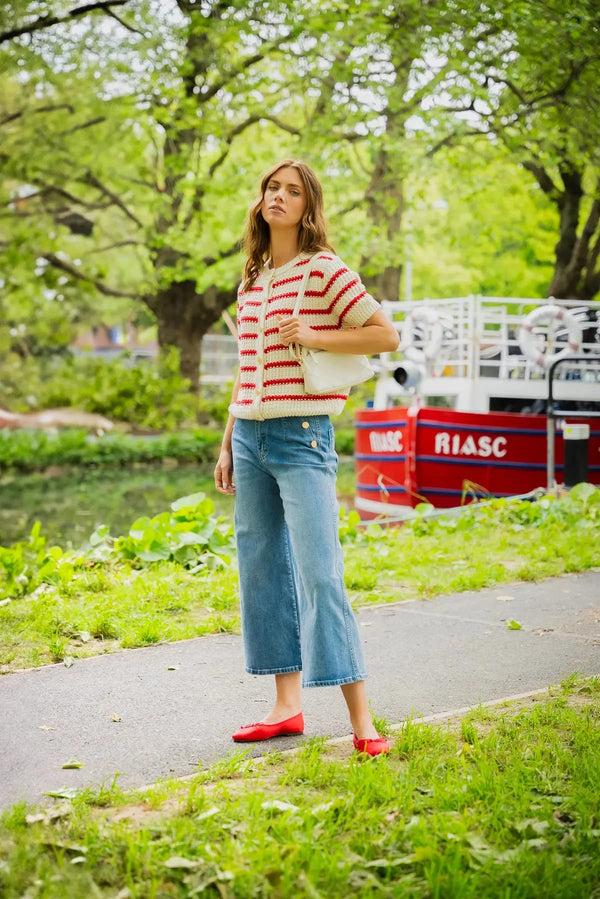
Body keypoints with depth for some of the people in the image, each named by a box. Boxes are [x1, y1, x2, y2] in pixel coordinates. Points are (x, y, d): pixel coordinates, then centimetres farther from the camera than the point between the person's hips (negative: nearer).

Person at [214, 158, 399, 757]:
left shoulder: (324, 269, -5)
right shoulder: (251, 280, 15)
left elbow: (386, 335, -8)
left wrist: (314, 336, -16)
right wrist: (227, 444, 17)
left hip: (302, 438, -7)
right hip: (250, 438, 7)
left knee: (319, 575, -11)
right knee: (262, 572, 9)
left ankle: (361, 721, -6)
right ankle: (287, 707, 18)